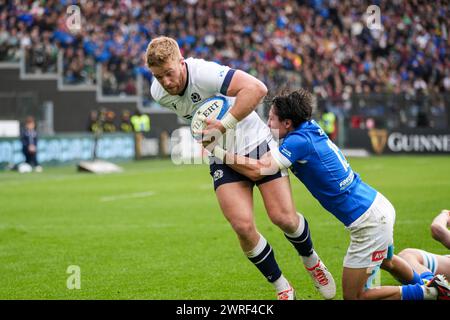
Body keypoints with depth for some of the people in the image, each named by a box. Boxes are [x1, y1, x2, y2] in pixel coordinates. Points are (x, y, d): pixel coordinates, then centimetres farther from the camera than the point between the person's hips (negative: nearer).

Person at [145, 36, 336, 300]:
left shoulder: (204, 73, -29)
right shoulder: (158, 93, -8)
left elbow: (257, 88, -40)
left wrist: (226, 124, -37)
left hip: (256, 144, -4)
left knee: (284, 218, -9)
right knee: (243, 226, -14)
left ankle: (311, 260, 26)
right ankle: (282, 288, 7)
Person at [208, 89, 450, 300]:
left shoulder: (300, 141, -22)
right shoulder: (311, 129, 4)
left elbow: (257, 170, -29)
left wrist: (218, 151, -23)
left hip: (369, 223, -10)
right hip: (379, 206, 10)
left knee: (353, 295, 2)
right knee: (386, 261, 38)